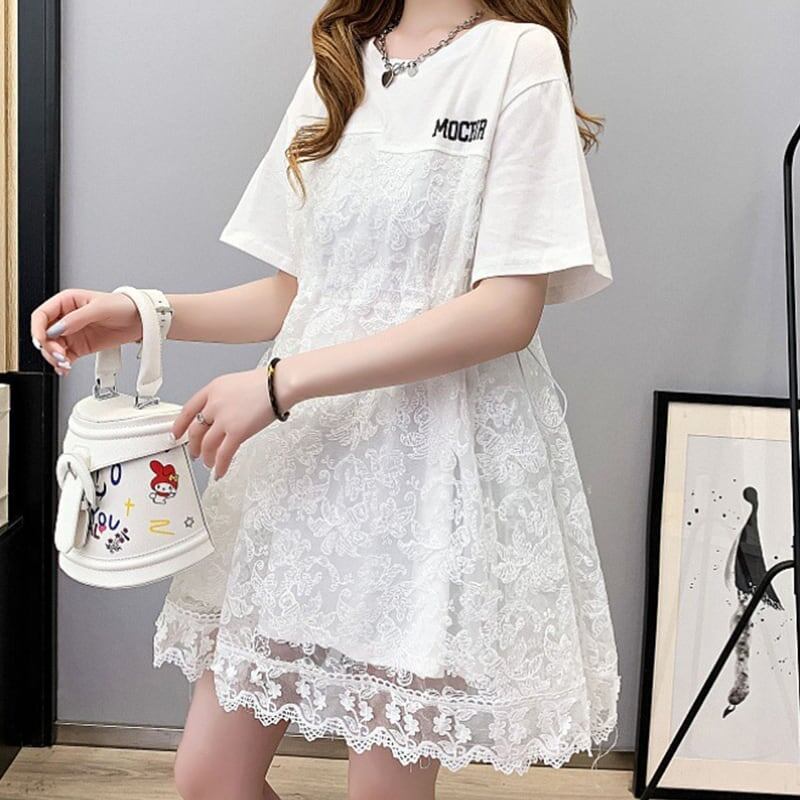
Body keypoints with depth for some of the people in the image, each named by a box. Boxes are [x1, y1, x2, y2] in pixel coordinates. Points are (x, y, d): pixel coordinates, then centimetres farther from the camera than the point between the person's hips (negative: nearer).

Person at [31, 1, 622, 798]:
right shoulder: (337, 70, 15)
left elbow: (509, 309, -14)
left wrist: (281, 382, -17)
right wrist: (147, 316, 1)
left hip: (438, 463, -5)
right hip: (307, 454, 6)